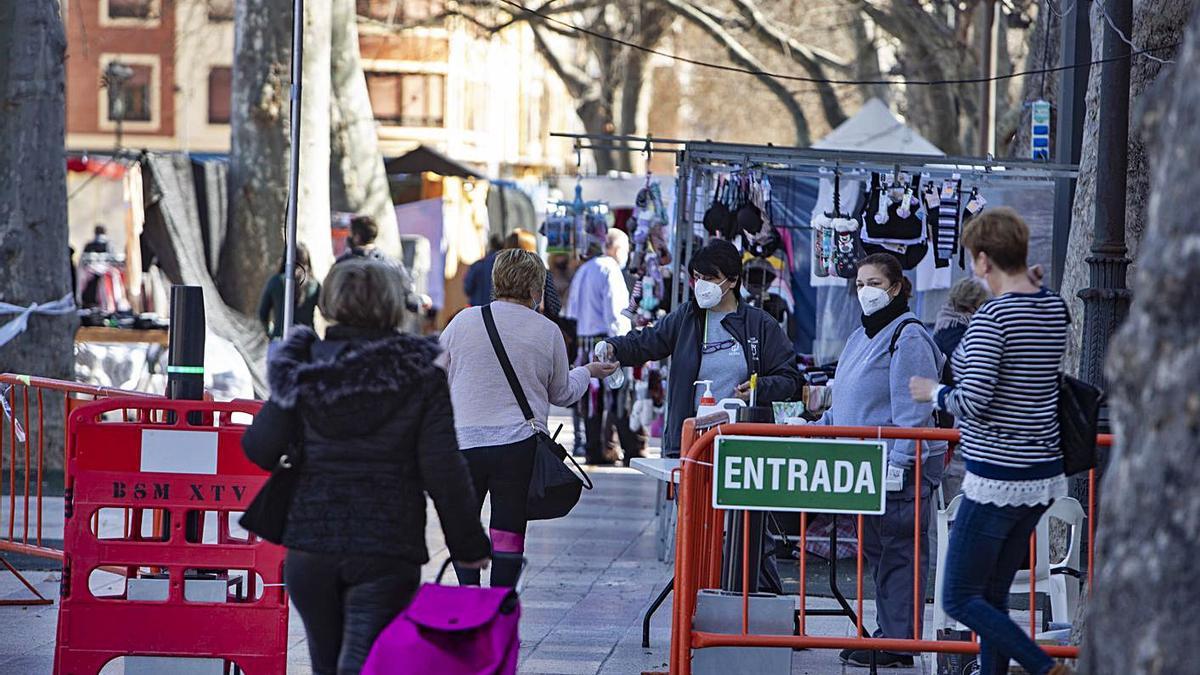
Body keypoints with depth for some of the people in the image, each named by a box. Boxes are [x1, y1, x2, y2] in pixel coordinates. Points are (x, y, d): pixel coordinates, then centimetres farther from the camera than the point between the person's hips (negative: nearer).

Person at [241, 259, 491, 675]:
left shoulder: (305, 367, 0)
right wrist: (469, 544, 2)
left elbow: (259, 448, -4)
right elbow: (443, 467, -8)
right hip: (387, 550, -3)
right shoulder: (423, 373, -4)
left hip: (309, 546, 3)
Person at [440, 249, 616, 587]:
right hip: (519, 443, 0)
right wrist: (586, 372, 32)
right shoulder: (547, 331, 1)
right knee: (509, 533, 5)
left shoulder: (463, 321, 1)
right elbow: (562, 393, 13)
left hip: (465, 442, 0)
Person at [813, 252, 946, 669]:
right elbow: (844, 404, 29)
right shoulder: (861, 337, 20)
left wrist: (898, 463, -23)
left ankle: (898, 643, -6)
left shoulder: (908, 337, -11)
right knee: (875, 551, 13)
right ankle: (887, 633, 19)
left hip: (901, 468, -10)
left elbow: (913, 409, -17)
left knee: (899, 553, -7)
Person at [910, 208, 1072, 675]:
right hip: (1043, 473, 8)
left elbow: (973, 402, -23)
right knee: (992, 596, 16)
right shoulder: (1056, 309, 6)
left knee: (959, 599, 1)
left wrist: (935, 392, -3)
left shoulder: (992, 316, -18)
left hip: (996, 477, -8)